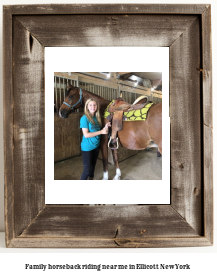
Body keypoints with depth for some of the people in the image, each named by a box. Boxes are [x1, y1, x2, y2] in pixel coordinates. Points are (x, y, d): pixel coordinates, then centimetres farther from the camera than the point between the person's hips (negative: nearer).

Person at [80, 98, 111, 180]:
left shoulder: (97, 117, 5)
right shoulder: (84, 118, -15)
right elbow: (86, 134, -21)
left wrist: (105, 127, -5)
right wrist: (101, 132, -19)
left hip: (96, 146, 7)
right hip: (87, 147, -7)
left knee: (93, 166, 19)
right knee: (87, 169, -3)